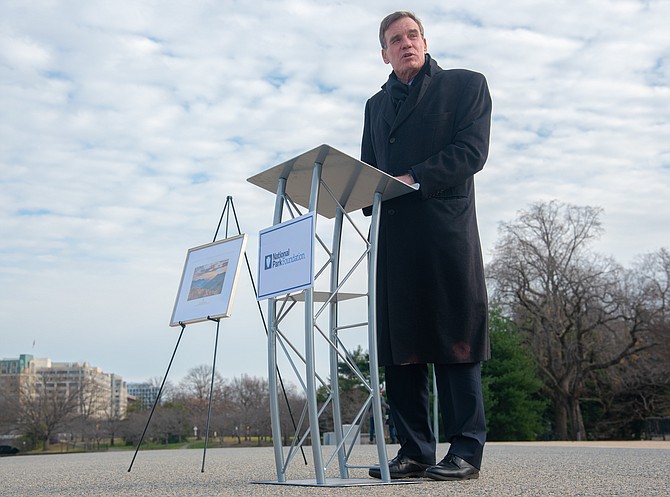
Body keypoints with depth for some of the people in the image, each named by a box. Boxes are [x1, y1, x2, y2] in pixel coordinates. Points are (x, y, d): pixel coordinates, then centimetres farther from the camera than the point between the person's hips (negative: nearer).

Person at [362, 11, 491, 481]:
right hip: (392, 236, 5)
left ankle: (465, 451, 1)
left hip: (446, 228, -5)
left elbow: (472, 151, -4)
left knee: (454, 340, -5)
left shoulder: (466, 85, 10)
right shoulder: (376, 105, 25)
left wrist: (413, 179, -14)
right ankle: (414, 452, 8)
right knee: (399, 344, 2)